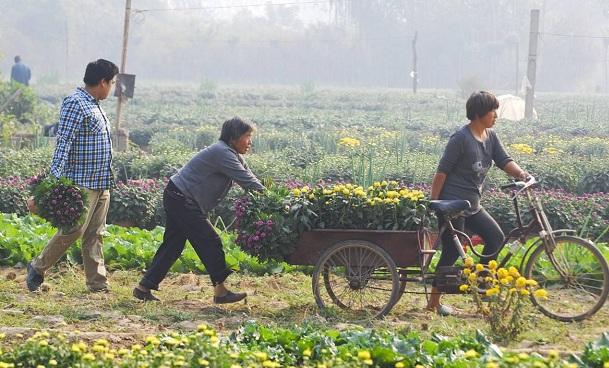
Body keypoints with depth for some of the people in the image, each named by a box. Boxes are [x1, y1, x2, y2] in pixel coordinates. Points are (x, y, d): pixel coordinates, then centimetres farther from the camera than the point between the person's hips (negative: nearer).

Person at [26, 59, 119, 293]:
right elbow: (63, 141, -20)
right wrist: (56, 178, -28)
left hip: (101, 183, 9)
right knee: (73, 230, -6)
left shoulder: (94, 105, 17)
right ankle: (38, 268, 10)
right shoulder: (75, 104, -13)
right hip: (82, 183, -9)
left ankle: (98, 283, 8)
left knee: (95, 234, 8)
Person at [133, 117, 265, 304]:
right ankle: (220, 291, -7)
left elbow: (248, 180, 9)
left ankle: (144, 287, 13)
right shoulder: (222, 153, -19)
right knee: (209, 242, -9)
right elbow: (248, 182, -22)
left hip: (176, 198, 11)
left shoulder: (233, 155, 12)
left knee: (172, 245, 11)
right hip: (182, 199, -11)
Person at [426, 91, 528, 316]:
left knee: (496, 238, 1)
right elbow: (442, 171, -16)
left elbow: (504, 161, -1)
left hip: (472, 205, 8)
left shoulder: (490, 137, 7)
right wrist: (433, 202, -15)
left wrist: (521, 174, -21)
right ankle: (433, 302, 7)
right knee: (452, 252, -4)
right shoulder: (461, 138, -17)